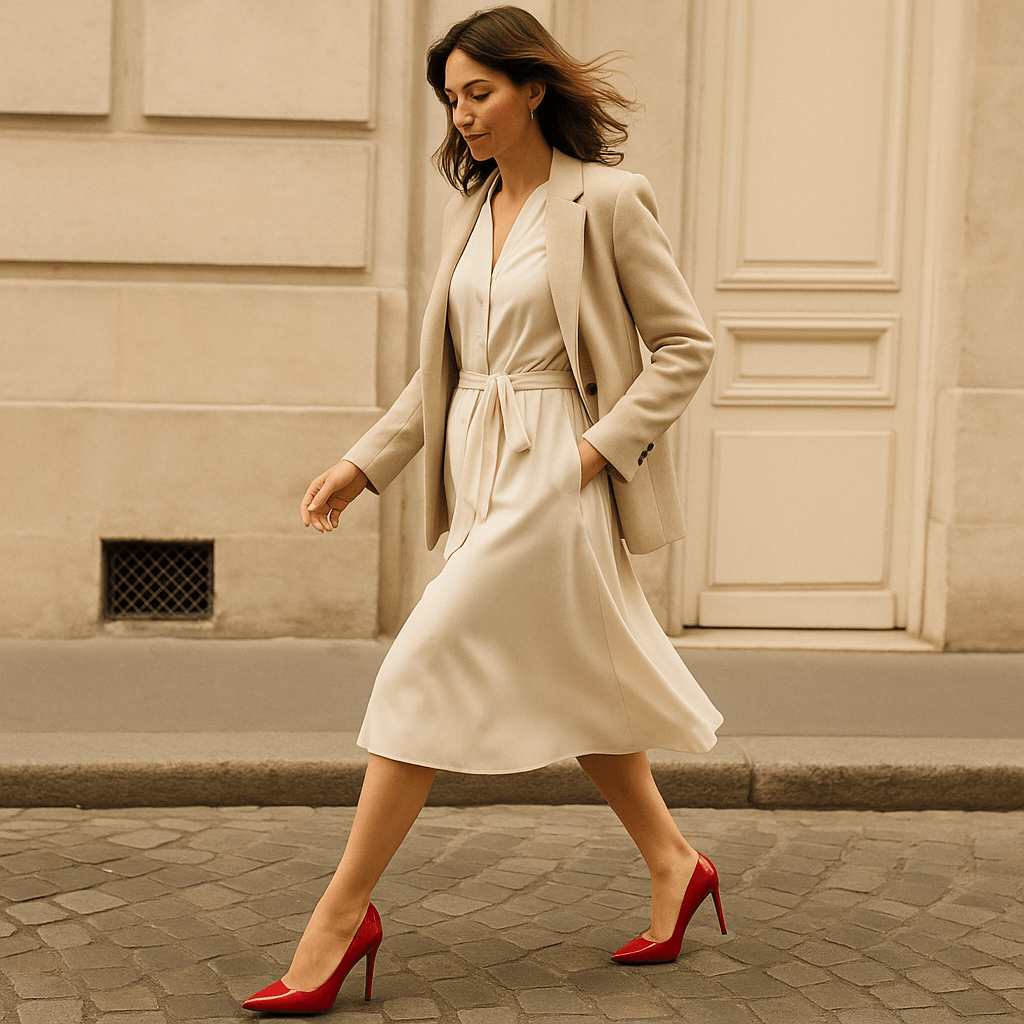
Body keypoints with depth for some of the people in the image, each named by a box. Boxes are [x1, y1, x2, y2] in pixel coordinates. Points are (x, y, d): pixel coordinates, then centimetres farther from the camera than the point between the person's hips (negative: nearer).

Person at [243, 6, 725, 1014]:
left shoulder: (607, 201, -8)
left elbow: (685, 345, -6)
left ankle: (344, 912, -2)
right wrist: (366, 462, 9)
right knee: (564, 681, 15)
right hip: (477, 472, 8)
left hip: (551, 476, -8)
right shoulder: (469, 210, 12)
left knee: (424, 675, -11)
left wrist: (602, 445, -14)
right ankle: (673, 863, 32)